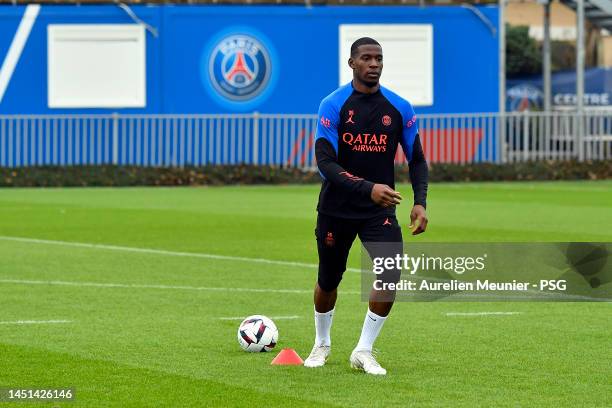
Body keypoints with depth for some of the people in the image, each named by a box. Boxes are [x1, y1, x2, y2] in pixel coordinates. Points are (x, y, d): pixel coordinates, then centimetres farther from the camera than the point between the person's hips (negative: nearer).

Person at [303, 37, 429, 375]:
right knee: (328, 281, 12)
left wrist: (420, 202, -7)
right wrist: (367, 188, -32)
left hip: (380, 211, 1)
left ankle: (363, 352, -5)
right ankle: (322, 344, 40)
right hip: (336, 209, -1)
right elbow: (324, 161, -20)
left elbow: (416, 159, 8)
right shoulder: (333, 105, -11)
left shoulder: (399, 108, -2)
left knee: (391, 274, -19)